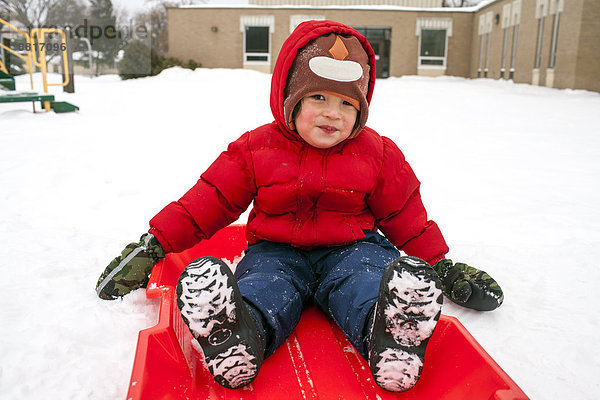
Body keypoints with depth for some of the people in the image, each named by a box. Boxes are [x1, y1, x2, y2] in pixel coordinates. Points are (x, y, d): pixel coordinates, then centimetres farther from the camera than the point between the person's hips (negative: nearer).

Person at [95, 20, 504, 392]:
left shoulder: (378, 154, 4)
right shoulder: (254, 149, 2)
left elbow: (405, 215, 13)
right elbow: (208, 202, 4)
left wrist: (442, 267, 10)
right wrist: (152, 245, 0)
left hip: (350, 248, 1)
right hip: (276, 250, 0)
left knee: (367, 282, -33)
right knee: (263, 287, -33)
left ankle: (392, 334, -61)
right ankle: (238, 338, -62)